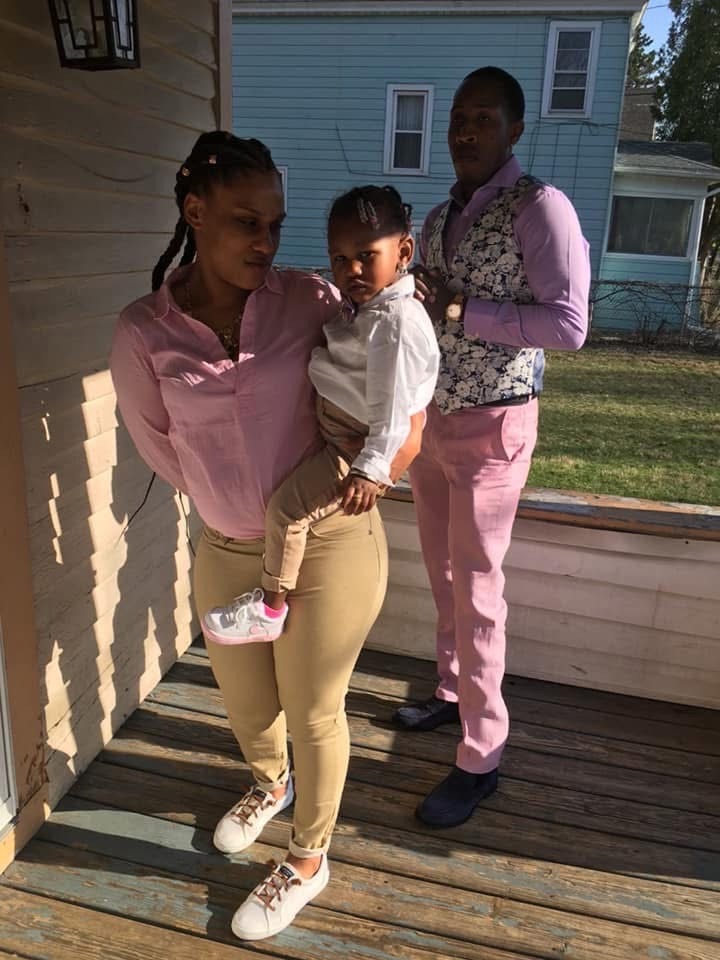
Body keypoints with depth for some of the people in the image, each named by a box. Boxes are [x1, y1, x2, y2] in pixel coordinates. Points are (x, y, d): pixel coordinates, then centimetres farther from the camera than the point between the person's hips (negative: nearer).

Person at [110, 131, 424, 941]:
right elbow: (161, 450, 2)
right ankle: (270, 784, 61)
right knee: (245, 703, 23)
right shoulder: (143, 333, -9)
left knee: (313, 712, 14)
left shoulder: (308, 301, -10)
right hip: (227, 551, 2)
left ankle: (308, 862, 43)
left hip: (331, 542, -2)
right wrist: (229, 501, 2)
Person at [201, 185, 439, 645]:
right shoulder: (361, 305, 6)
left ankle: (271, 608, 1)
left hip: (359, 444, -11)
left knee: (286, 506, -15)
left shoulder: (397, 321, -25)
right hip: (337, 430, 11)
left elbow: (393, 404, -27)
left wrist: (371, 468, -27)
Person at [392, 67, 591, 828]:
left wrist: (459, 310, -21)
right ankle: (453, 691, 39)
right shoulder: (437, 218, 12)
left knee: (476, 589, -1)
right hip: (428, 417, 7)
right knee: (442, 573, 17)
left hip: (490, 426, -7)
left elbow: (568, 324, -18)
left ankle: (481, 758, 15)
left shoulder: (540, 208, -10)